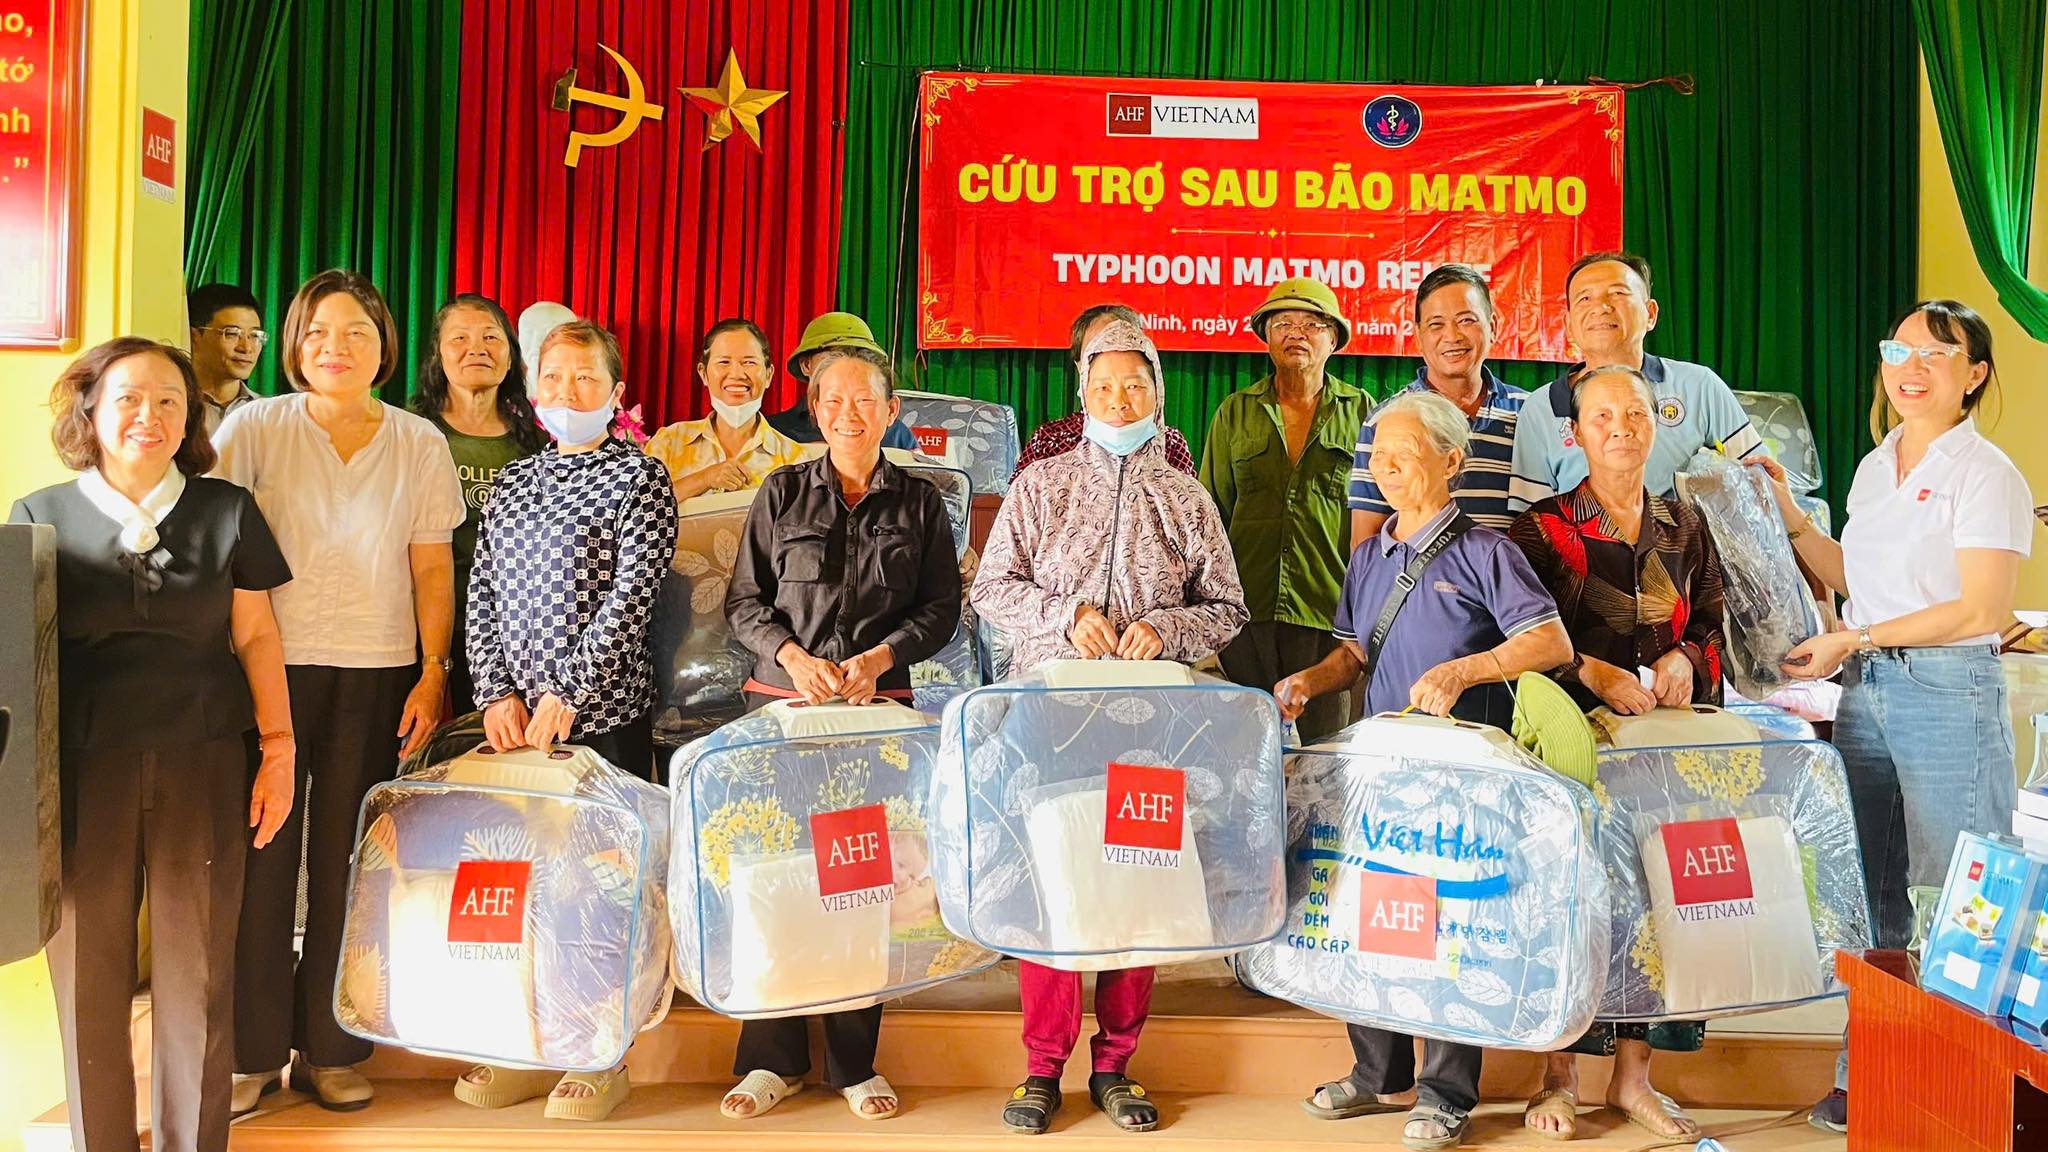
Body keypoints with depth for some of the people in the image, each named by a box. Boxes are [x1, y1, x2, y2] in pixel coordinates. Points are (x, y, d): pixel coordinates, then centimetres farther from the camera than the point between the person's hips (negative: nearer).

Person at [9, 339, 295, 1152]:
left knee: (196, 972, 4)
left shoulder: (226, 511, 6)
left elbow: (254, 635, 7)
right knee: (88, 974, 6)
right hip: (81, 770, 1)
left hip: (203, 766, 0)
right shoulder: (39, 518, 7)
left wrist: (277, 747, 2)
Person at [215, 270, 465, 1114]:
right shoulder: (255, 428, 3)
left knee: (347, 862, 4)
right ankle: (250, 1053, 14)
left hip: (376, 678, 1)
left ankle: (330, 1049, 16)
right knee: (260, 859, 0)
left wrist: (432, 673, 0)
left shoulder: (418, 443, 7)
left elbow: (432, 570, 6)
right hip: (270, 669, -1)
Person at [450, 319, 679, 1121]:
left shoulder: (640, 476, -2)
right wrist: (497, 693, -1)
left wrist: (567, 694, -16)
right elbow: (483, 593, 12)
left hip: (602, 718, -5)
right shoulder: (513, 482, 15)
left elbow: (631, 594, -12)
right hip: (513, 719, 5)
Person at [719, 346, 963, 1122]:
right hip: (784, 703, 1)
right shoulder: (781, 495, 9)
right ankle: (773, 1056, 13)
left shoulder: (920, 504, 9)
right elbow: (744, 601, 8)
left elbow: (941, 608, 6)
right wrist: (793, 655, -9)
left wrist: (879, 657, -9)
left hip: (880, 708, 0)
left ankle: (854, 1060, 11)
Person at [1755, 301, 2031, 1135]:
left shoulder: (1985, 473, -8)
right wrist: (1790, 519, 12)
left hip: (1950, 694, -7)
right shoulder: (1876, 465, 13)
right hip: (1865, 691, 7)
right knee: (1871, 895, 12)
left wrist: (1855, 639, -15)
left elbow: (1982, 611, -14)